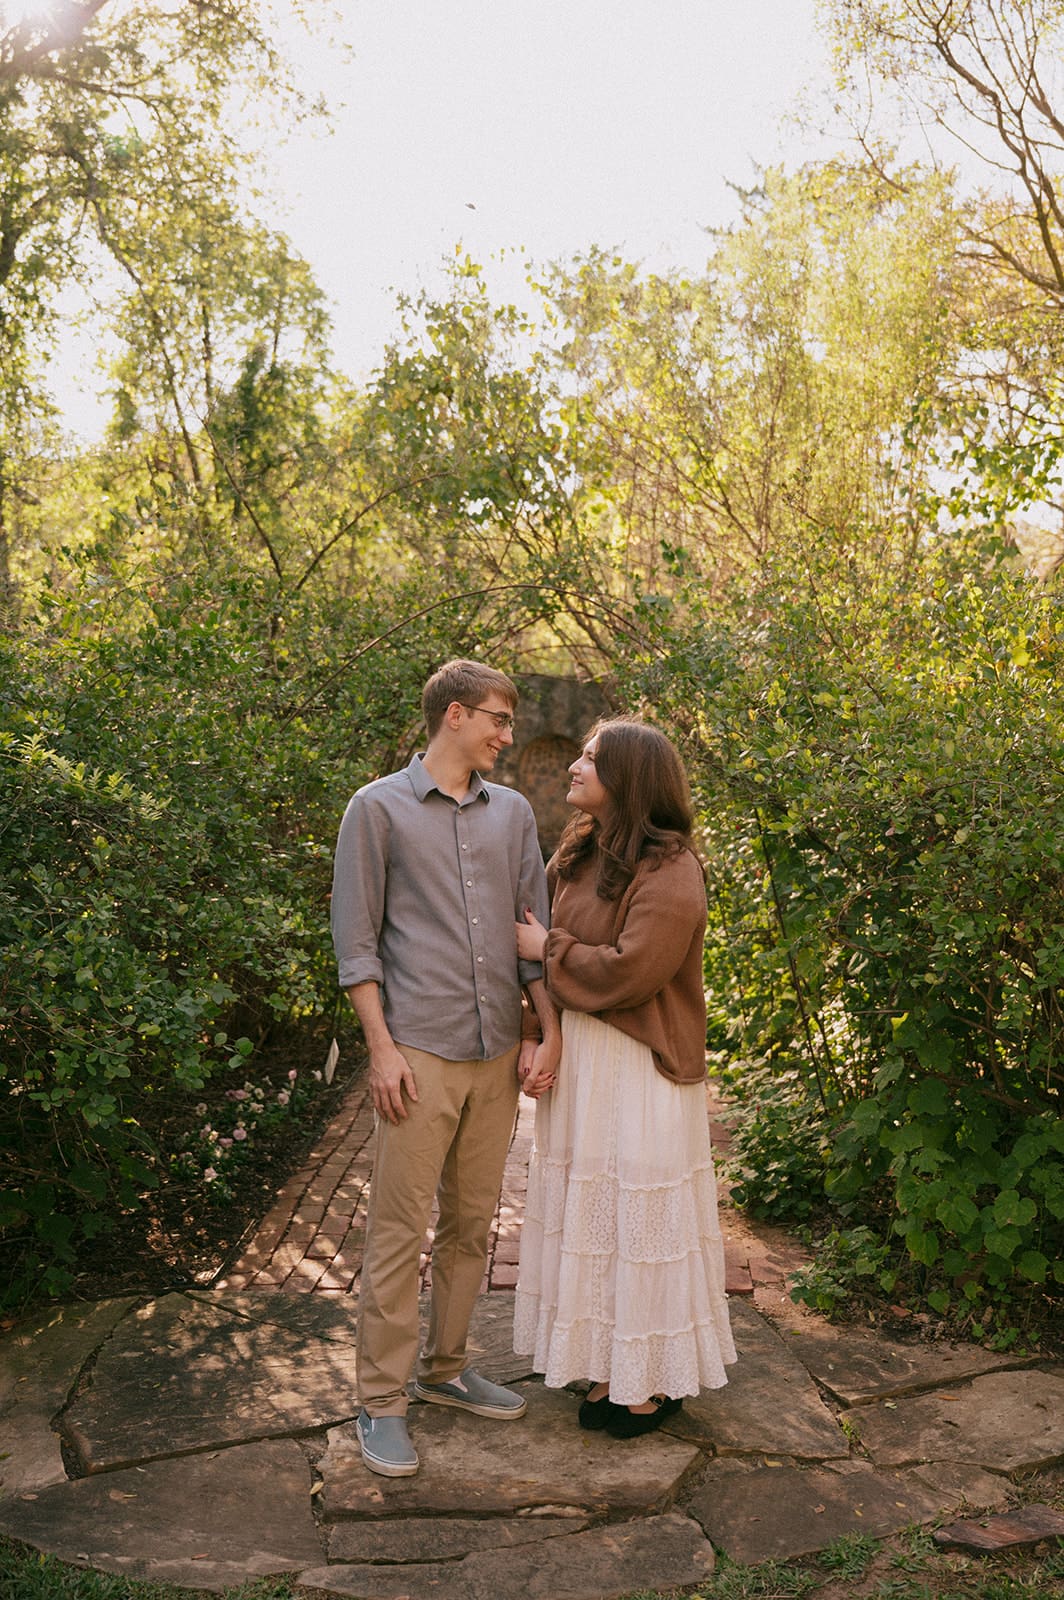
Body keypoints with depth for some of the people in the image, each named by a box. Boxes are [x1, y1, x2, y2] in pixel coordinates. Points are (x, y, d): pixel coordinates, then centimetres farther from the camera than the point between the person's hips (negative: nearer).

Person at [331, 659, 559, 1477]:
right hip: (420, 1052, -5)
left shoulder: (512, 812, 11)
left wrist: (546, 1033, 6)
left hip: (496, 1055, 5)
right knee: (400, 1231, -2)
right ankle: (382, 1401, 10)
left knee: (472, 1223, 13)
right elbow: (356, 940, -4)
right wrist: (382, 1048, -10)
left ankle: (446, 1367, 28)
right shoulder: (379, 809, -2)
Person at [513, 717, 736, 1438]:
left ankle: (658, 1380, 18)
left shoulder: (669, 871, -16)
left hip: (641, 1067, -8)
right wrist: (549, 1042, 1)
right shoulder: (583, 857, 10)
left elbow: (626, 972, -23)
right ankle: (612, 1367, 28)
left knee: (642, 1212, 2)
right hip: (579, 1058, 8)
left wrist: (549, 948, -9)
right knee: (594, 1209, 14)